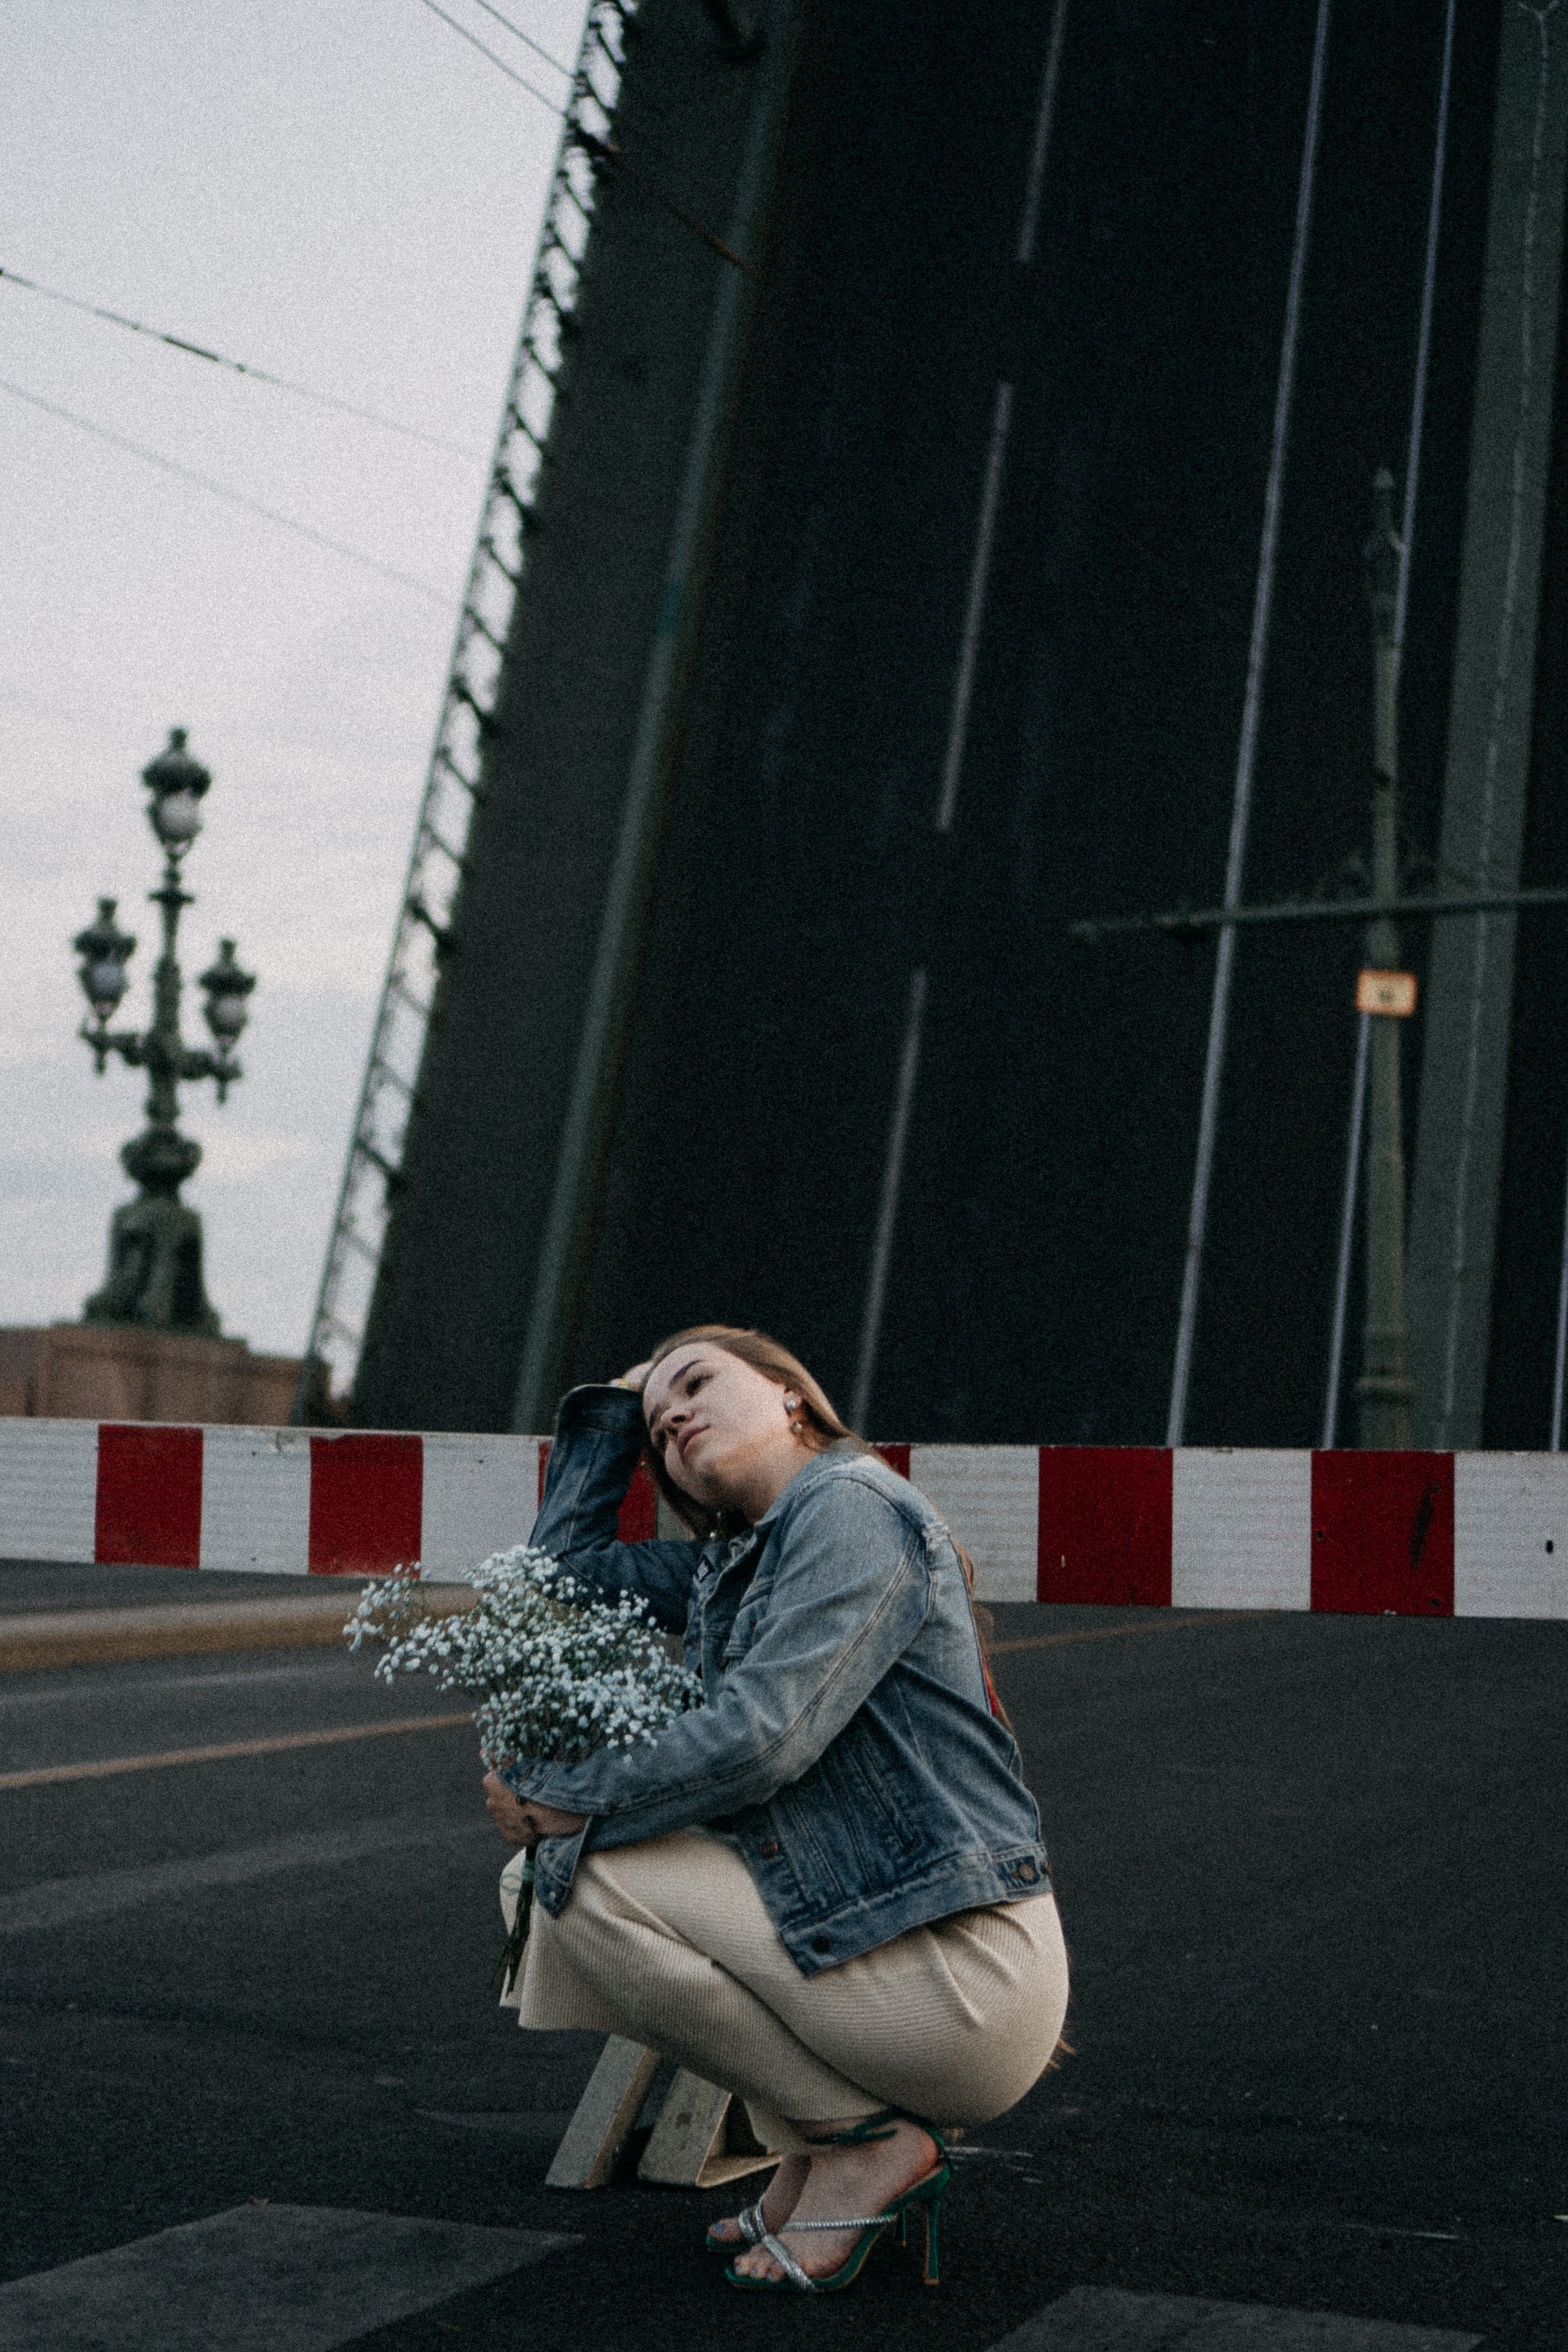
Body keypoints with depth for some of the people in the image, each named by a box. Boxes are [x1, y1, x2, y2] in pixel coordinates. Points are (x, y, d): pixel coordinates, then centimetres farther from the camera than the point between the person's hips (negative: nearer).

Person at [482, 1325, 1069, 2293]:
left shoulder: (853, 1506, -11)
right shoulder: (733, 1565, 16)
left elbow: (762, 1738, -21)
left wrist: (560, 1799, -11)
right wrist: (614, 1405, 22)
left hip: (966, 1975, -9)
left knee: (586, 1875, -13)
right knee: (554, 1878, 12)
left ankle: (864, 2141, -4)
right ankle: (813, 2150, 10)